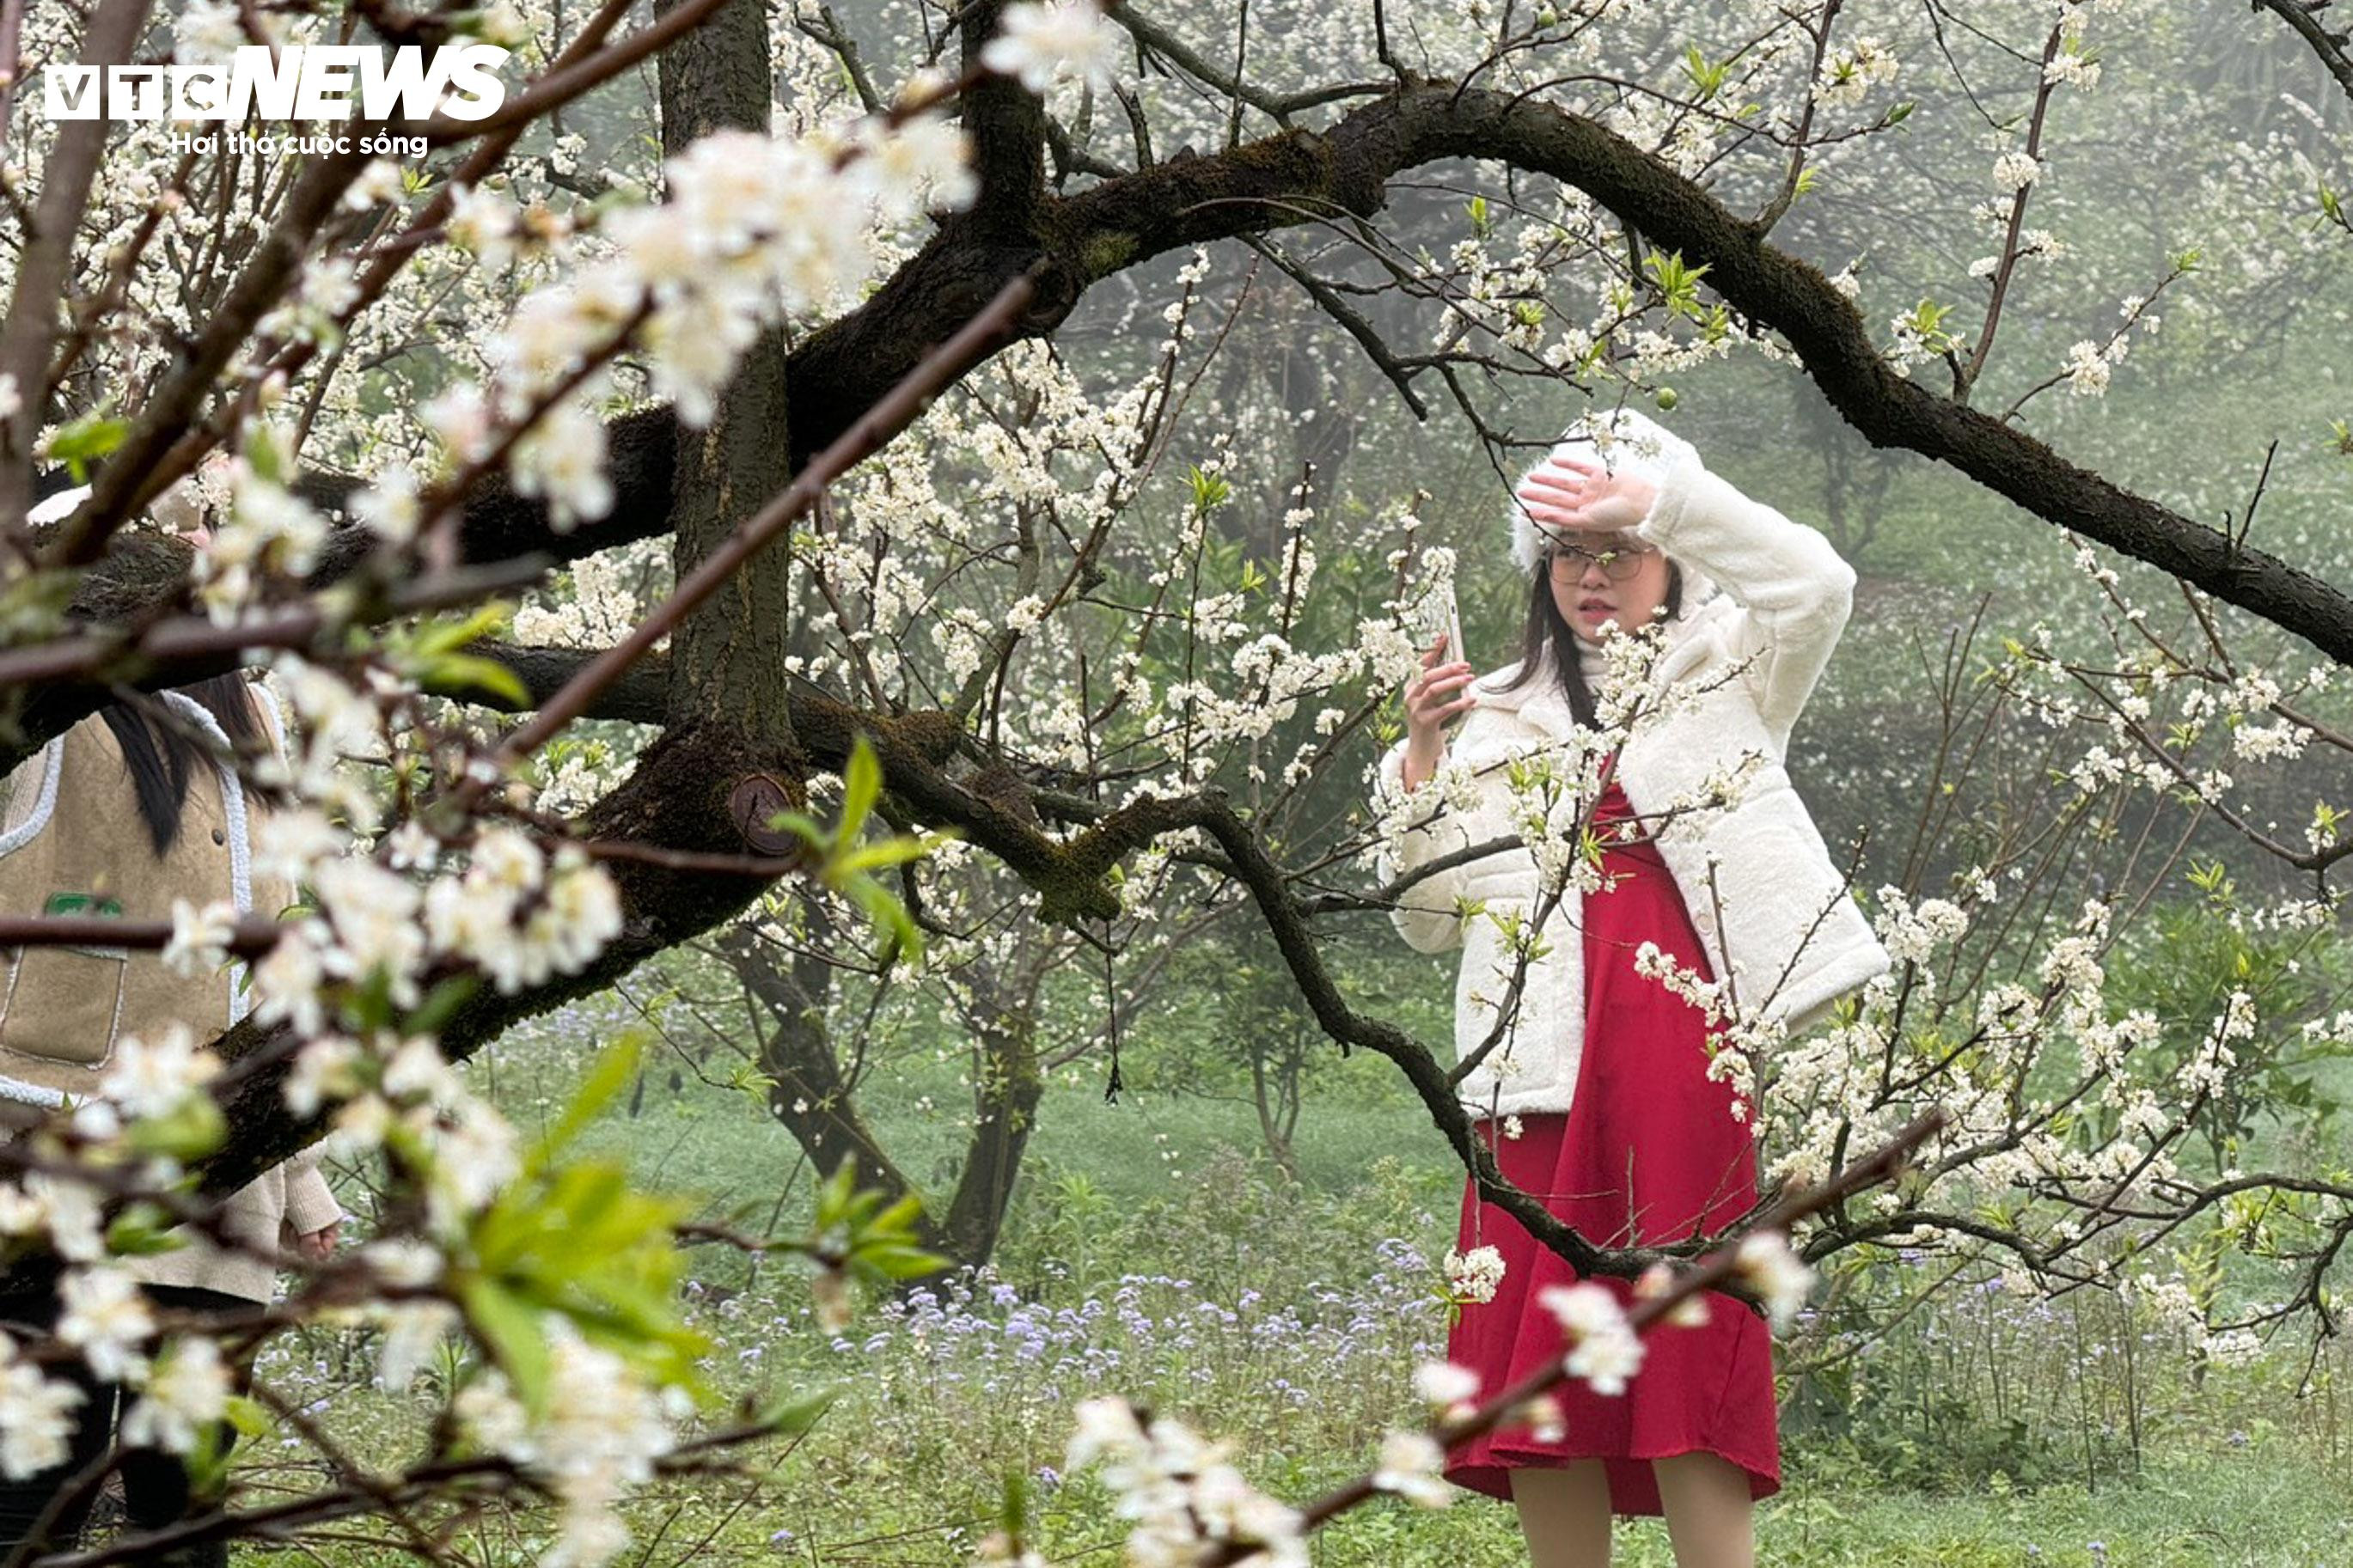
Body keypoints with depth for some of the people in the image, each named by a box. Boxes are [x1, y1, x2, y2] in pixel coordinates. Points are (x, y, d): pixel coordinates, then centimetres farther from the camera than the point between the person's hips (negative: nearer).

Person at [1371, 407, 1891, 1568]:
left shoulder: (1729, 674, 13)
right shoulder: (1500, 718, 20)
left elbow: (1814, 584, -9)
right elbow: (1430, 916, 16)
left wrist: (1661, 499, -15)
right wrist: (1421, 761, 2)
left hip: (1690, 1054, -3)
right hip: (1546, 1072, 3)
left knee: (1691, 1359, -9)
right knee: (1534, 1366, -1)